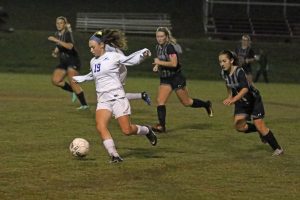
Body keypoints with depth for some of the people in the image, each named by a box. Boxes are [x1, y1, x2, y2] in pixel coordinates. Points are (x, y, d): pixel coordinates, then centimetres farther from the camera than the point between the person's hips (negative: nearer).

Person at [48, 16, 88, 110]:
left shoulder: (68, 34, -14)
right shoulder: (57, 34, 10)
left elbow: (70, 46, -33)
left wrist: (56, 40, -36)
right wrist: (55, 52, 3)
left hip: (73, 61, -8)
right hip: (63, 61, 8)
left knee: (72, 82, -15)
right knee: (55, 80, -5)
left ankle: (84, 104, -9)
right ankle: (73, 91, 13)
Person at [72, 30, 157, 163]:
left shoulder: (113, 56, -4)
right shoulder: (93, 62, 14)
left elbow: (132, 60, 1)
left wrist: (143, 54, -15)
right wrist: (81, 78, 39)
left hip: (117, 97, -5)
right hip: (103, 100, 5)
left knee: (127, 130, -7)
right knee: (100, 126, -21)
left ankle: (147, 131, 25)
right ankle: (114, 156, -19)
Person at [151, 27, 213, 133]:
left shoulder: (170, 47, -19)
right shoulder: (158, 47, 6)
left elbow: (174, 63, -29)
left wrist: (160, 62, -24)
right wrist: (157, 65, 5)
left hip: (176, 78, -7)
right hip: (165, 79, 7)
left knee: (186, 102, 7)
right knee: (160, 101, -10)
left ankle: (206, 105, 30)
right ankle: (161, 126, -10)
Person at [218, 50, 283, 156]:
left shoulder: (239, 71, -31)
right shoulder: (224, 73, -10)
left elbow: (245, 88, -45)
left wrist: (233, 99, -57)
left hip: (253, 100, -6)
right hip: (241, 102, 6)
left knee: (260, 126, -7)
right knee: (239, 126, -11)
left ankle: (277, 148, 9)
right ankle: (260, 131, 16)